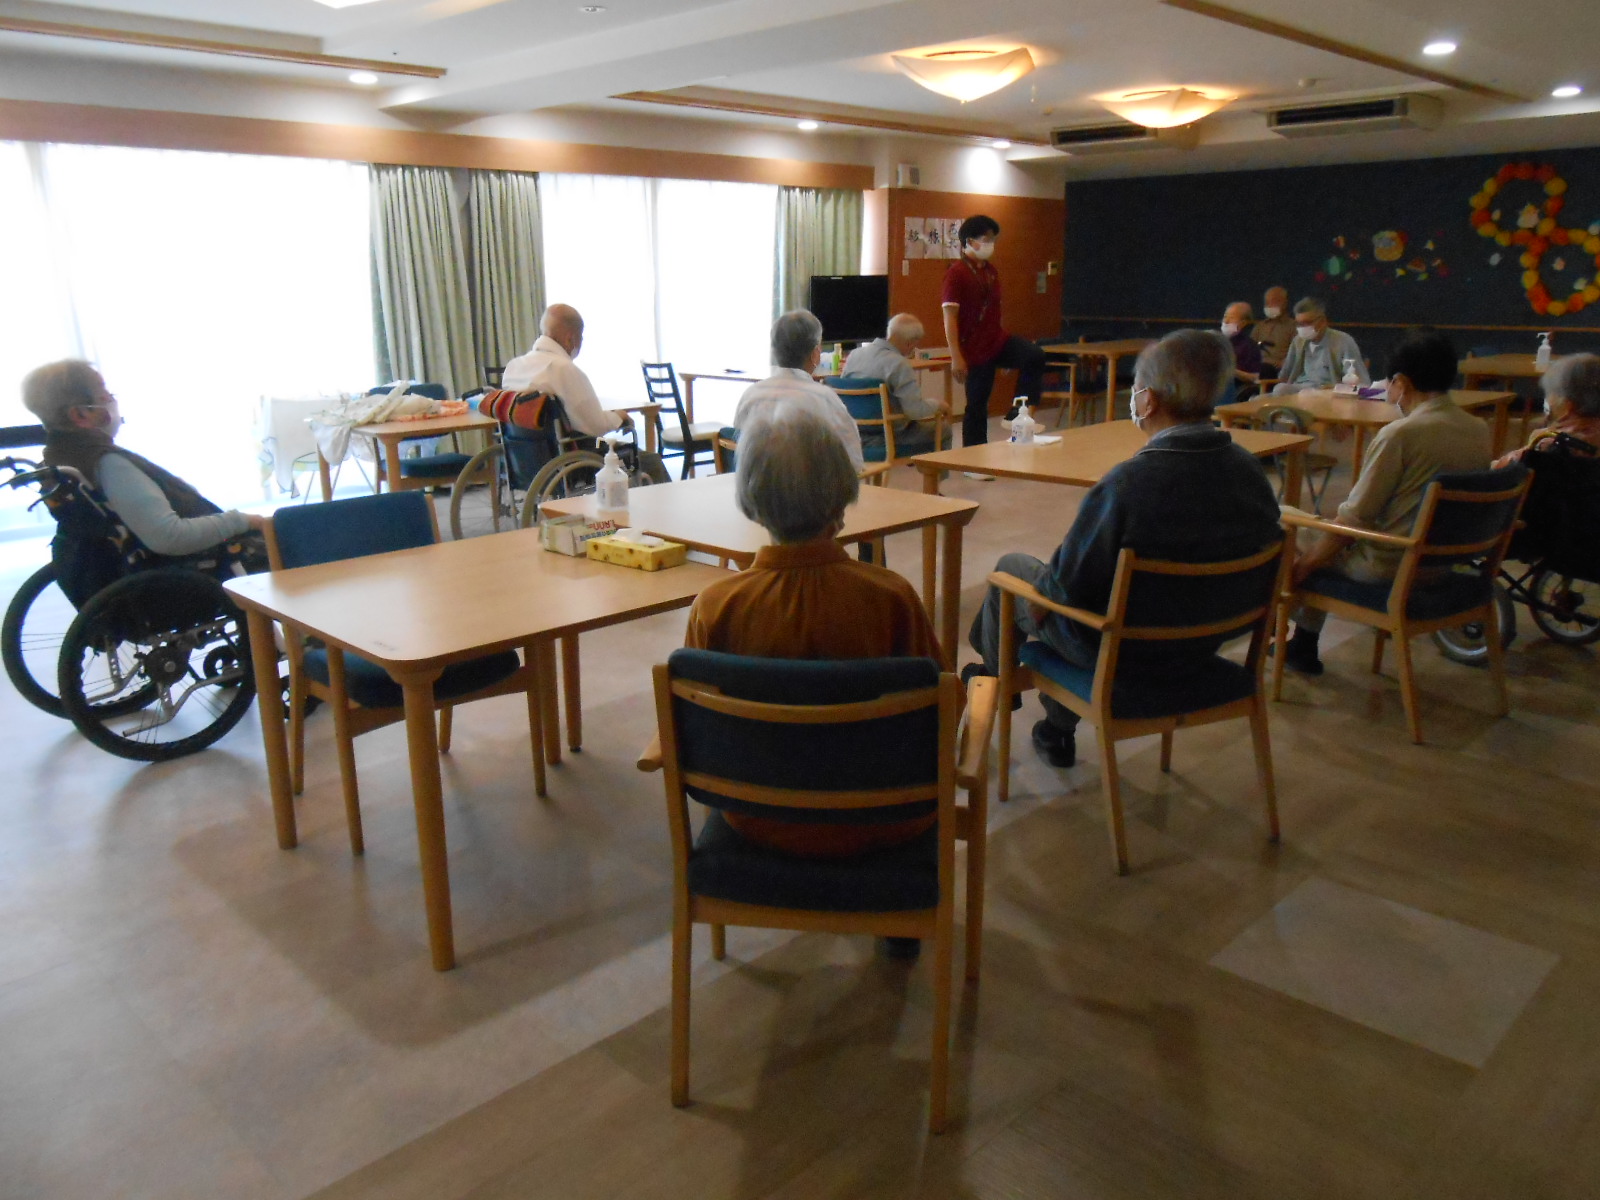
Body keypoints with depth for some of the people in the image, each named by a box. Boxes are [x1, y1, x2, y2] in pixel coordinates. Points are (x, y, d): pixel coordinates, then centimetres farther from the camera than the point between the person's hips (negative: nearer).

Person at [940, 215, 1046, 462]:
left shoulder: (991, 271, 12)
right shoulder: (956, 274, -11)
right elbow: (949, 317, -15)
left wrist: (1008, 345, 20)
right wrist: (956, 357, -21)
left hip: (999, 340, 7)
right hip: (976, 349, -6)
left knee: (1035, 356, -19)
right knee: (977, 406, 0)